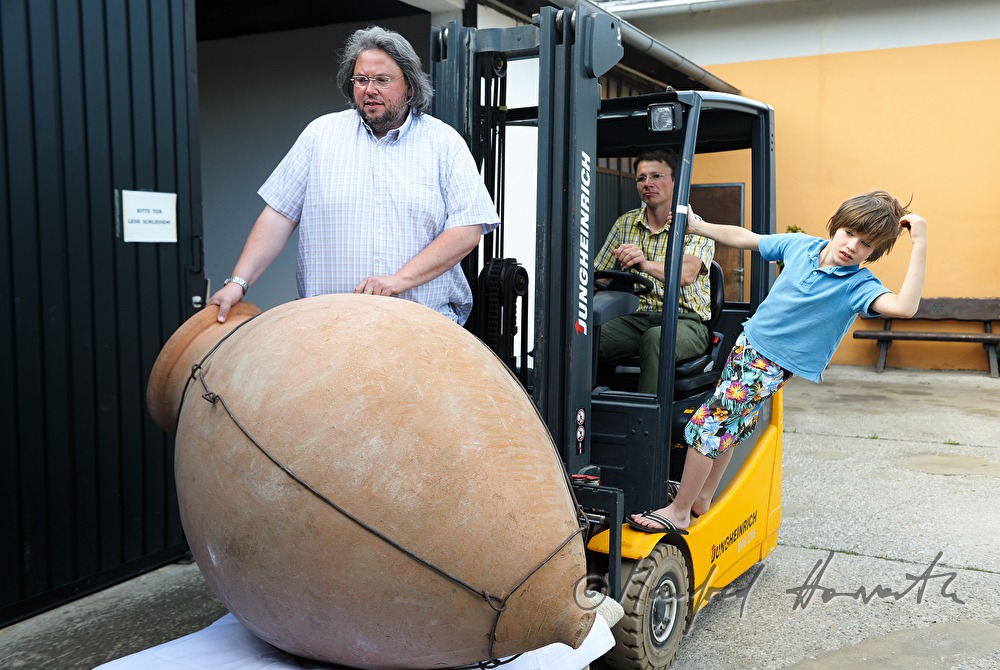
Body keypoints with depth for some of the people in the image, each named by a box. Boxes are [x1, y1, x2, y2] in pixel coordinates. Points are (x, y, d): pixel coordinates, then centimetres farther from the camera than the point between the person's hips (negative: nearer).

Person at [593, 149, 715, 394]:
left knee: (656, 338, -39)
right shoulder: (625, 224, 15)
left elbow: (686, 274, -20)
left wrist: (644, 264, -40)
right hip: (635, 318, 4)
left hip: (685, 320, -4)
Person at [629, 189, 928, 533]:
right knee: (727, 427, 19)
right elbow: (744, 238, 9)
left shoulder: (858, 285, -18)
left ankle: (678, 512, 6)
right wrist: (698, 226, 9)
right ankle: (701, 498, 38)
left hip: (774, 365, -6)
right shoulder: (801, 245, -3)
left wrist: (919, 247, -38)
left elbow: (904, 307, -37)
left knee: (708, 424, -8)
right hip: (748, 342, 6)